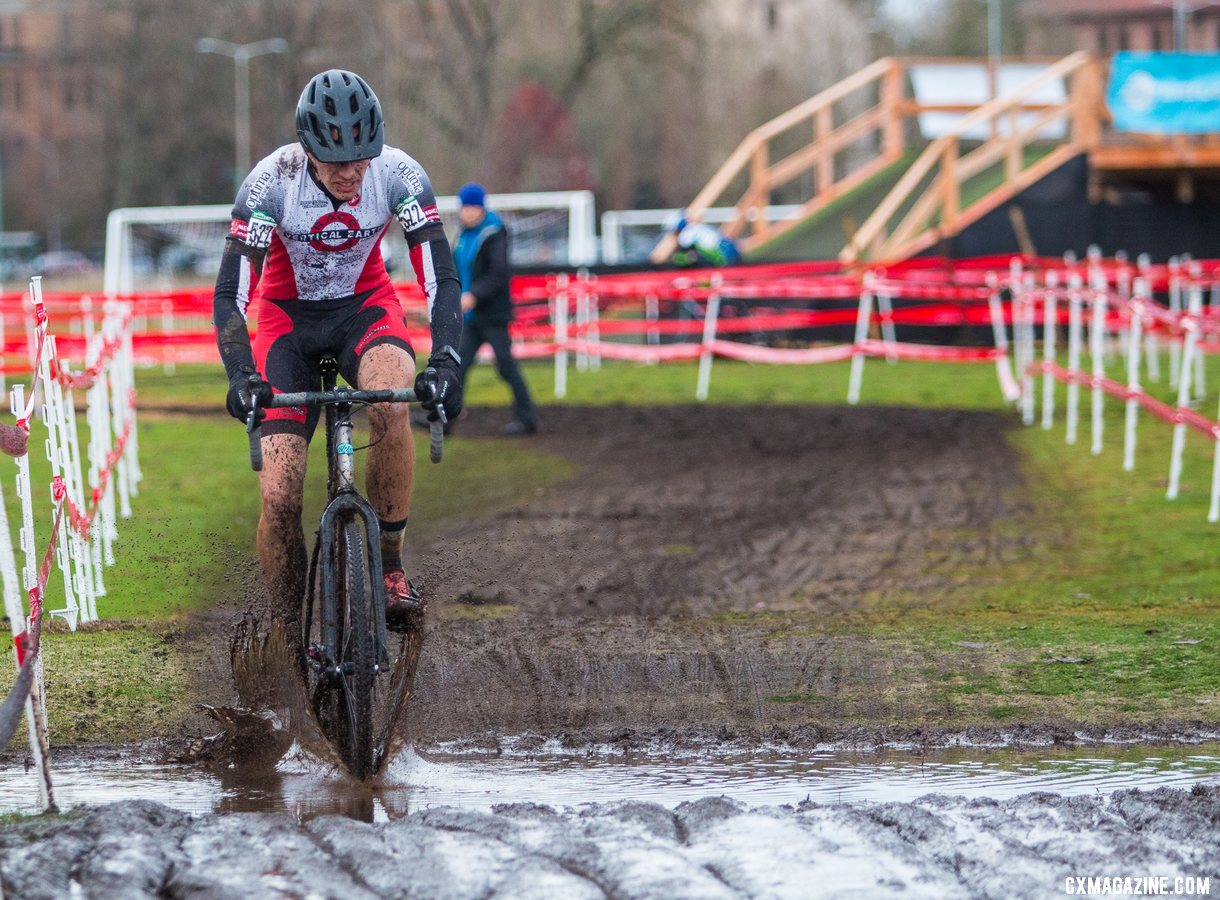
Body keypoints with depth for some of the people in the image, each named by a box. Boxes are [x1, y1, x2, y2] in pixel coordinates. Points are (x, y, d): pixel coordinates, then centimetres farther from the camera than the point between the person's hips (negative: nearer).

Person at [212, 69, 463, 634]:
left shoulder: (398, 174, -22)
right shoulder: (271, 181, -26)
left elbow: (442, 279, -22)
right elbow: (229, 293, -25)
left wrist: (446, 361, -39)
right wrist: (240, 375, -41)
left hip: (364, 305, 0)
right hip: (288, 316, 0)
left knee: (391, 403, -35)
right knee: (279, 499, -14)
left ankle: (389, 566, -20)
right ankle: (288, 635, 4)